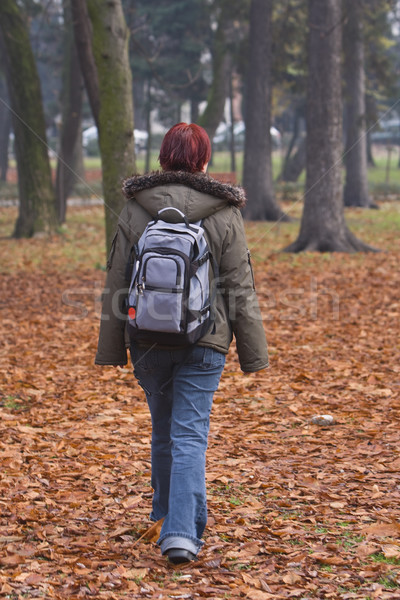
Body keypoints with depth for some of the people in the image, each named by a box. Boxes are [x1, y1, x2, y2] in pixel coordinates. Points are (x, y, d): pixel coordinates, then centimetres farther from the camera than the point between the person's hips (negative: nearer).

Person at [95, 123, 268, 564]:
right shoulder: (223, 215, -5)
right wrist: (253, 353, 5)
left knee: (163, 428, 20)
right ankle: (181, 532, -11)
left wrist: (112, 348, 9)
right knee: (189, 436, -1)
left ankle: (168, 509, 38)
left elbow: (116, 284, 2)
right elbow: (240, 289, -3)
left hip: (148, 341, 2)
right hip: (203, 343, -2)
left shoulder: (134, 211, -1)